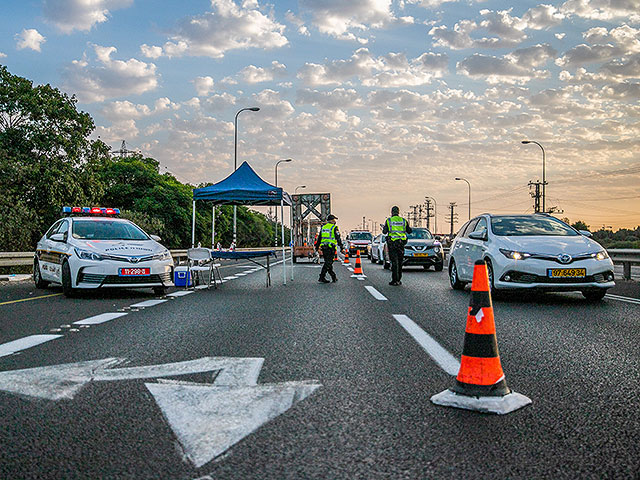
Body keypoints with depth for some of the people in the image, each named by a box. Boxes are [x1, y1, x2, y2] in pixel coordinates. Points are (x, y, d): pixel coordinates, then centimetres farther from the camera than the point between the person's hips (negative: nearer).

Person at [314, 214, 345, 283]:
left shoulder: (323, 227, 14)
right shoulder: (334, 228, -5)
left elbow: (319, 238, 17)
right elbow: (338, 238, -8)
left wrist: (317, 247, 22)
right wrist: (342, 246, -1)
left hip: (324, 248, 7)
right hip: (331, 248, -7)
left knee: (328, 263, 14)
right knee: (328, 263, -6)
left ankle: (334, 277, 21)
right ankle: (321, 278, -12)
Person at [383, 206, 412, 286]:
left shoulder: (388, 221, -2)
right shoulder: (404, 221, 6)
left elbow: (384, 232, -2)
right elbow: (409, 231, 10)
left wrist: (383, 228, 20)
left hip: (392, 243, -3)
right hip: (401, 243, 3)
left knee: (394, 262, -3)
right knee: (399, 262, 12)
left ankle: (395, 280, -7)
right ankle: (399, 280, 15)